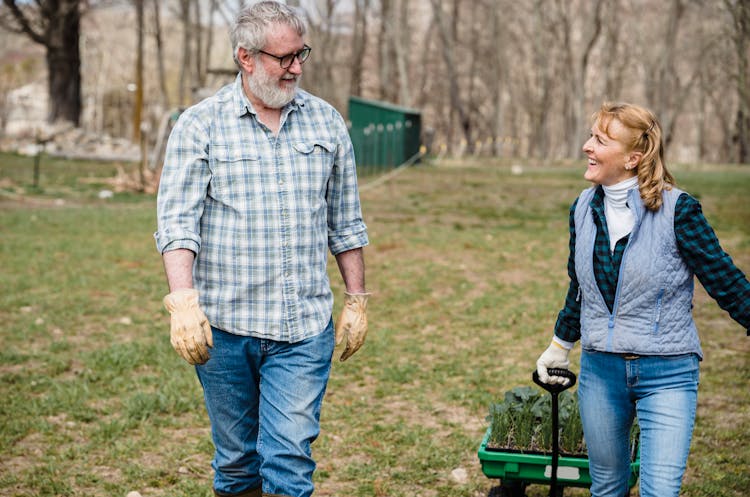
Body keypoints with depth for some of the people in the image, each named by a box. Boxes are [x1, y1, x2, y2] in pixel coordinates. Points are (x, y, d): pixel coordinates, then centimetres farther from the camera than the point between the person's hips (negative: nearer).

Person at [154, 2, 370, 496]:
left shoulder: (327, 122, 7)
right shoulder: (200, 124, -1)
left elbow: (345, 223, 13)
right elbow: (177, 220, -8)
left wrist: (357, 300, 11)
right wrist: (182, 301, -21)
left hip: (304, 328, 1)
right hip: (223, 325, -1)